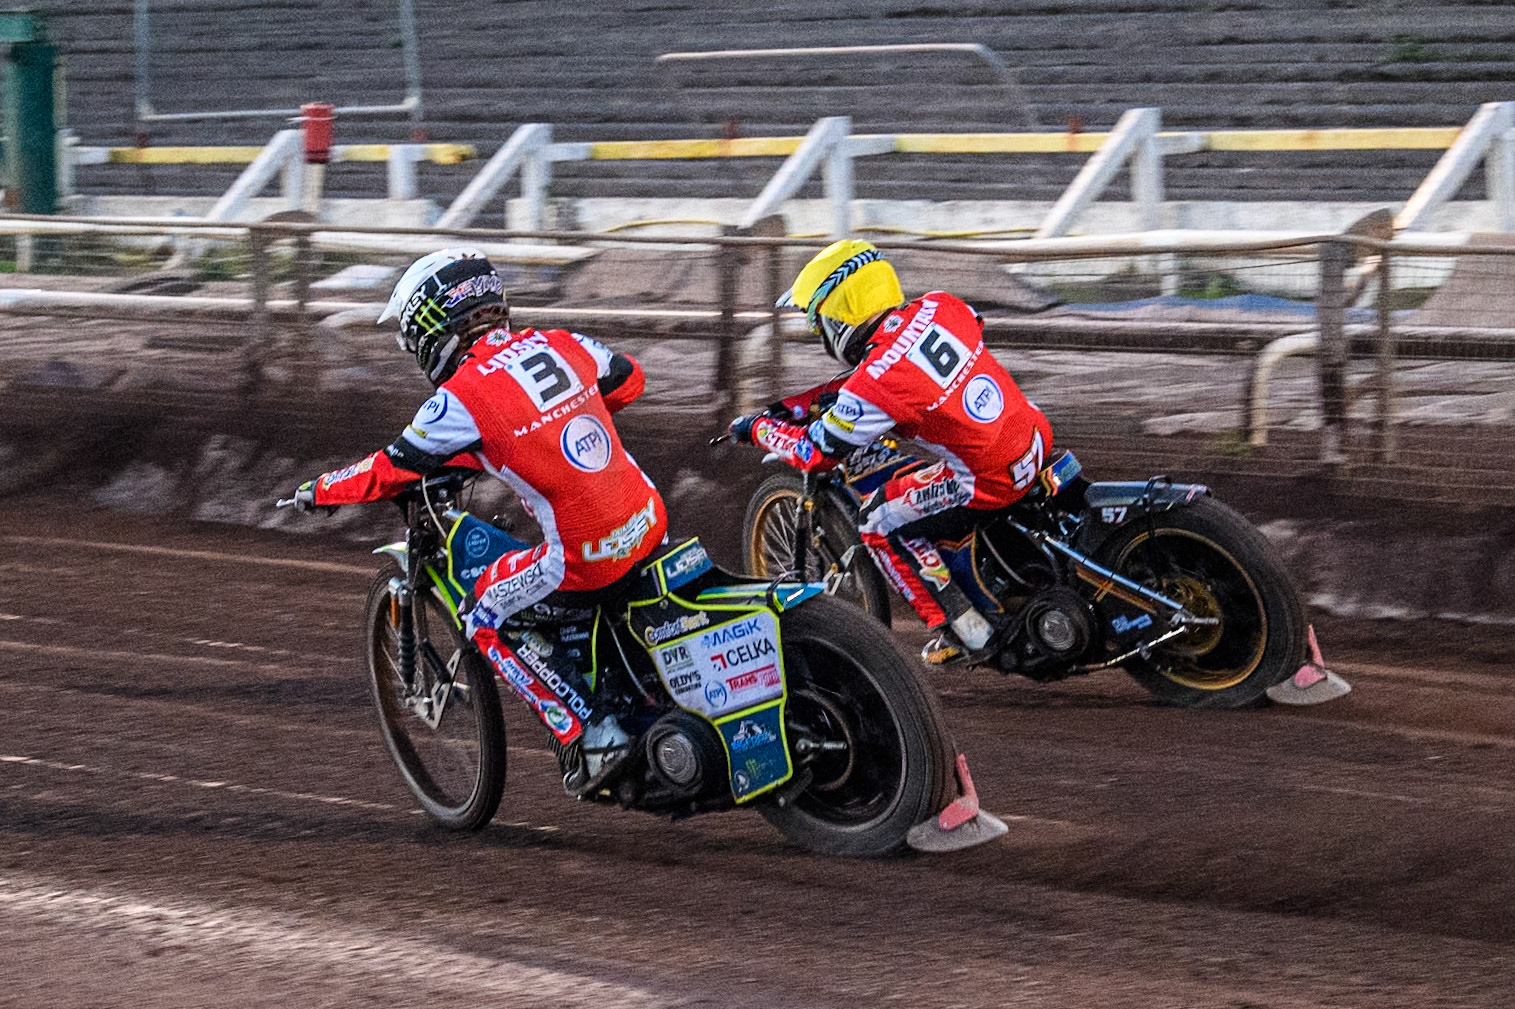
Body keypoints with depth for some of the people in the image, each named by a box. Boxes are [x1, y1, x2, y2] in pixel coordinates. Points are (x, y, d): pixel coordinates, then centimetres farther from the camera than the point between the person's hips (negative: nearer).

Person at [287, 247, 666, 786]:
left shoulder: (462, 396, -9)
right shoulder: (564, 345, 8)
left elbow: (392, 470, 1)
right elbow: (629, 378, 27)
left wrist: (319, 490, 19)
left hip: (587, 559, -7)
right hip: (652, 525, 7)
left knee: (488, 622, 13)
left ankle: (593, 735, 7)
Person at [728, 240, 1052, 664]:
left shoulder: (873, 385, -19)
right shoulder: (938, 307, -1)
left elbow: (816, 452, -5)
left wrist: (757, 428, 13)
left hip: (993, 479, -8)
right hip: (1037, 437, 8)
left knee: (880, 522, 7)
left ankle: (961, 628, 11)